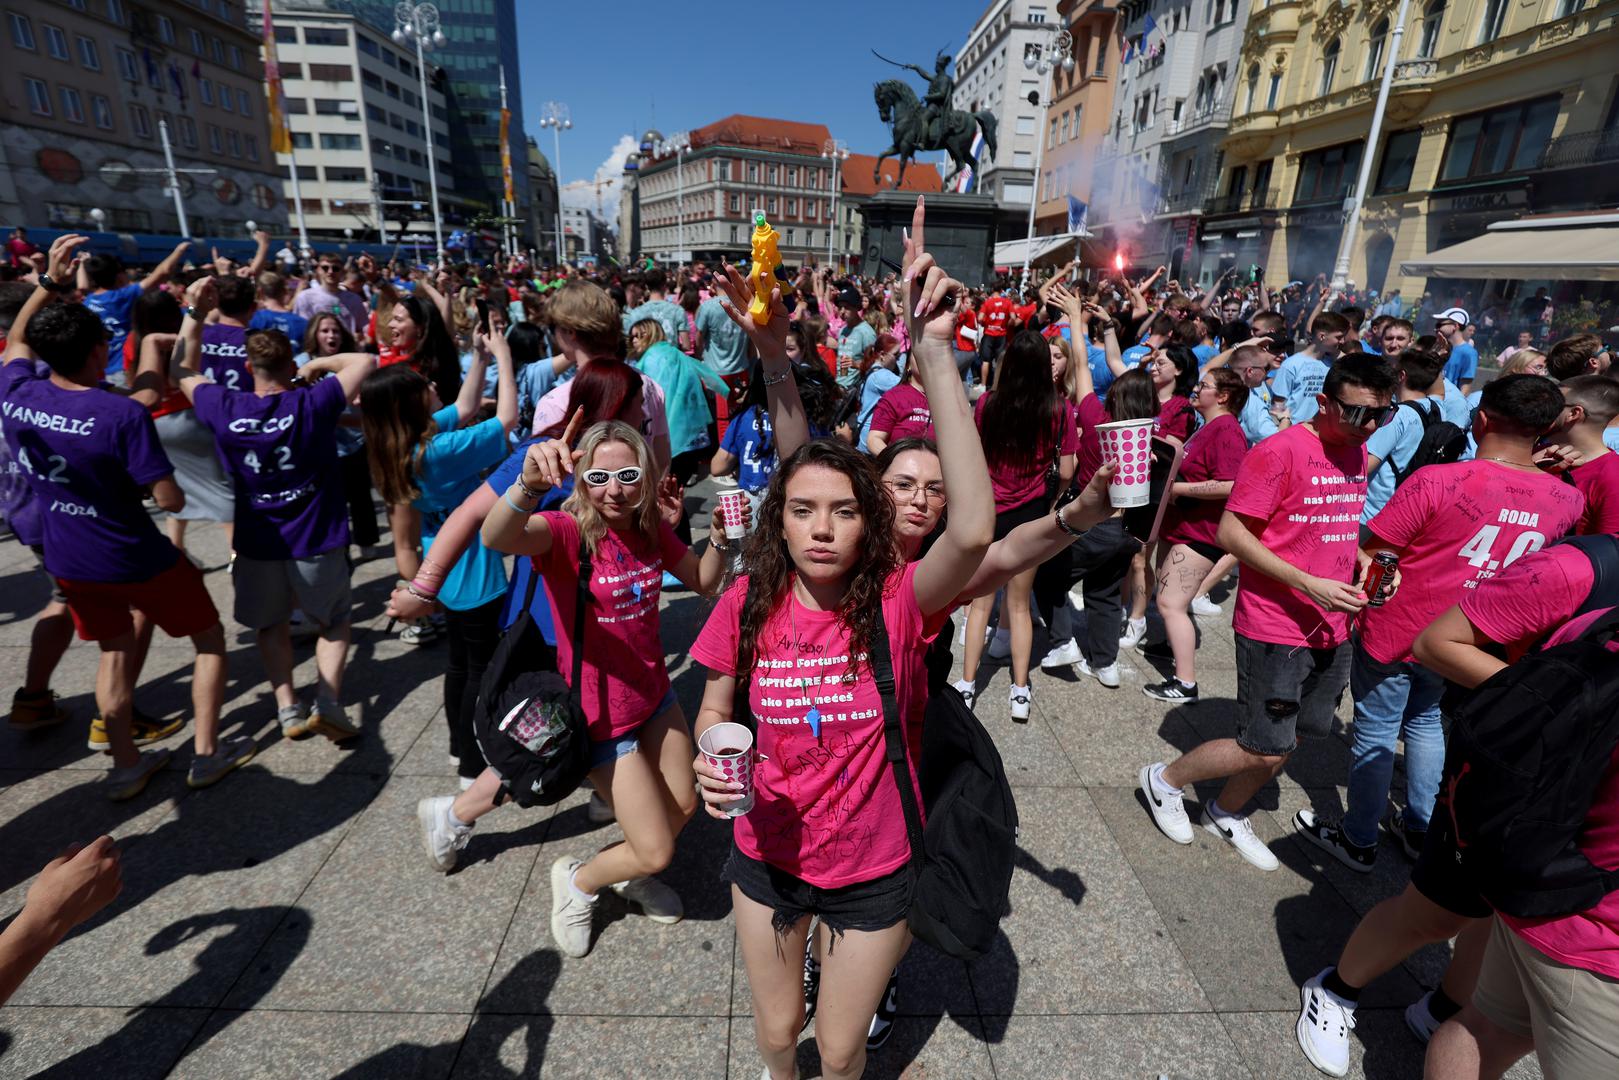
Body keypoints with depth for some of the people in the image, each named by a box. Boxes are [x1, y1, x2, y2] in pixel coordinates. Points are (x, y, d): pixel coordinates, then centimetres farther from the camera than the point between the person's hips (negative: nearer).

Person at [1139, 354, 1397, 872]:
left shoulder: (1358, 451, 9)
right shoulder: (1279, 451, -16)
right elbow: (1231, 533, -19)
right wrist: (1309, 585, -22)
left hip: (1332, 628, 8)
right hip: (1275, 627, -8)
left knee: (1294, 739, 15)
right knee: (1265, 751, -1)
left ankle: (1226, 812, 37)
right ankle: (1166, 778, 23)